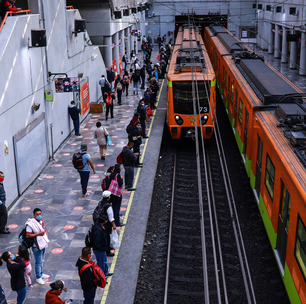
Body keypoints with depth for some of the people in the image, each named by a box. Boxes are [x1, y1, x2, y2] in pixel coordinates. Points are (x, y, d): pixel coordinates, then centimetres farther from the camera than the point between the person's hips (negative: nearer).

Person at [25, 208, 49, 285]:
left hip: (43, 244, 8)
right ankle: (38, 278, 19)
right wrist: (38, 234, -29)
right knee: (38, 262, 4)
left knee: (42, 260, 23)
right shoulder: (30, 224, -23)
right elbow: (28, 235, -26)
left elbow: (45, 229, 19)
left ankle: (41, 274, 41)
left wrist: (47, 235, 1)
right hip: (37, 246, -8)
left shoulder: (41, 221, 2)